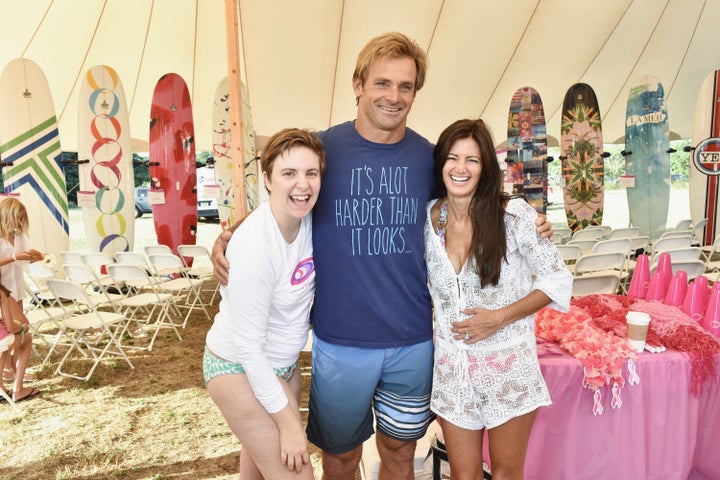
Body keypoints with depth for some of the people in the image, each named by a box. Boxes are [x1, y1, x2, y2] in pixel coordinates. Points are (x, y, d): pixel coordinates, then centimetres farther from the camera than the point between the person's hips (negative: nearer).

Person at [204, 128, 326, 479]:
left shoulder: (308, 218, -10)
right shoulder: (255, 246, -31)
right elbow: (248, 345, -25)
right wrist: (288, 423, -19)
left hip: (283, 363, 7)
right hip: (240, 369, -7)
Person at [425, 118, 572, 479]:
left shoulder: (514, 215, -13)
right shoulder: (428, 218, -2)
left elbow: (558, 280, -7)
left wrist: (501, 317, -17)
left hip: (508, 362, -2)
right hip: (452, 365, 3)